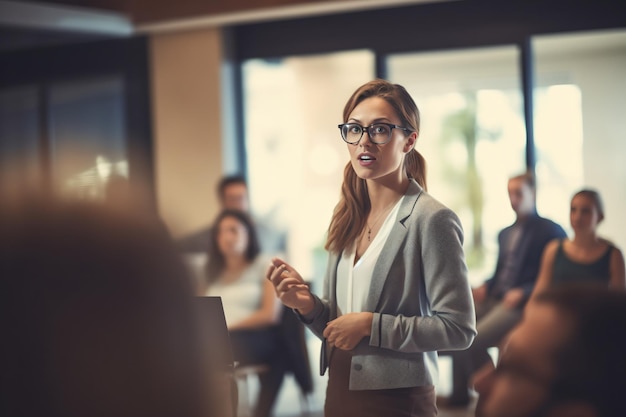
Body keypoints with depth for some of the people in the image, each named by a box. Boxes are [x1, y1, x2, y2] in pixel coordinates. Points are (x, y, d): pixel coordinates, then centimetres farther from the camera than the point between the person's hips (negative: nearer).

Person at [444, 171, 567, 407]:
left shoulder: (551, 232, -2)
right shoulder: (505, 234, 22)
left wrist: (522, 293, -20)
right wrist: (485, 287, 6)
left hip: (523, 304, -8)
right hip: (494, 299, 8)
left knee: (472, 341, -27)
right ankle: (460, 393, -1)